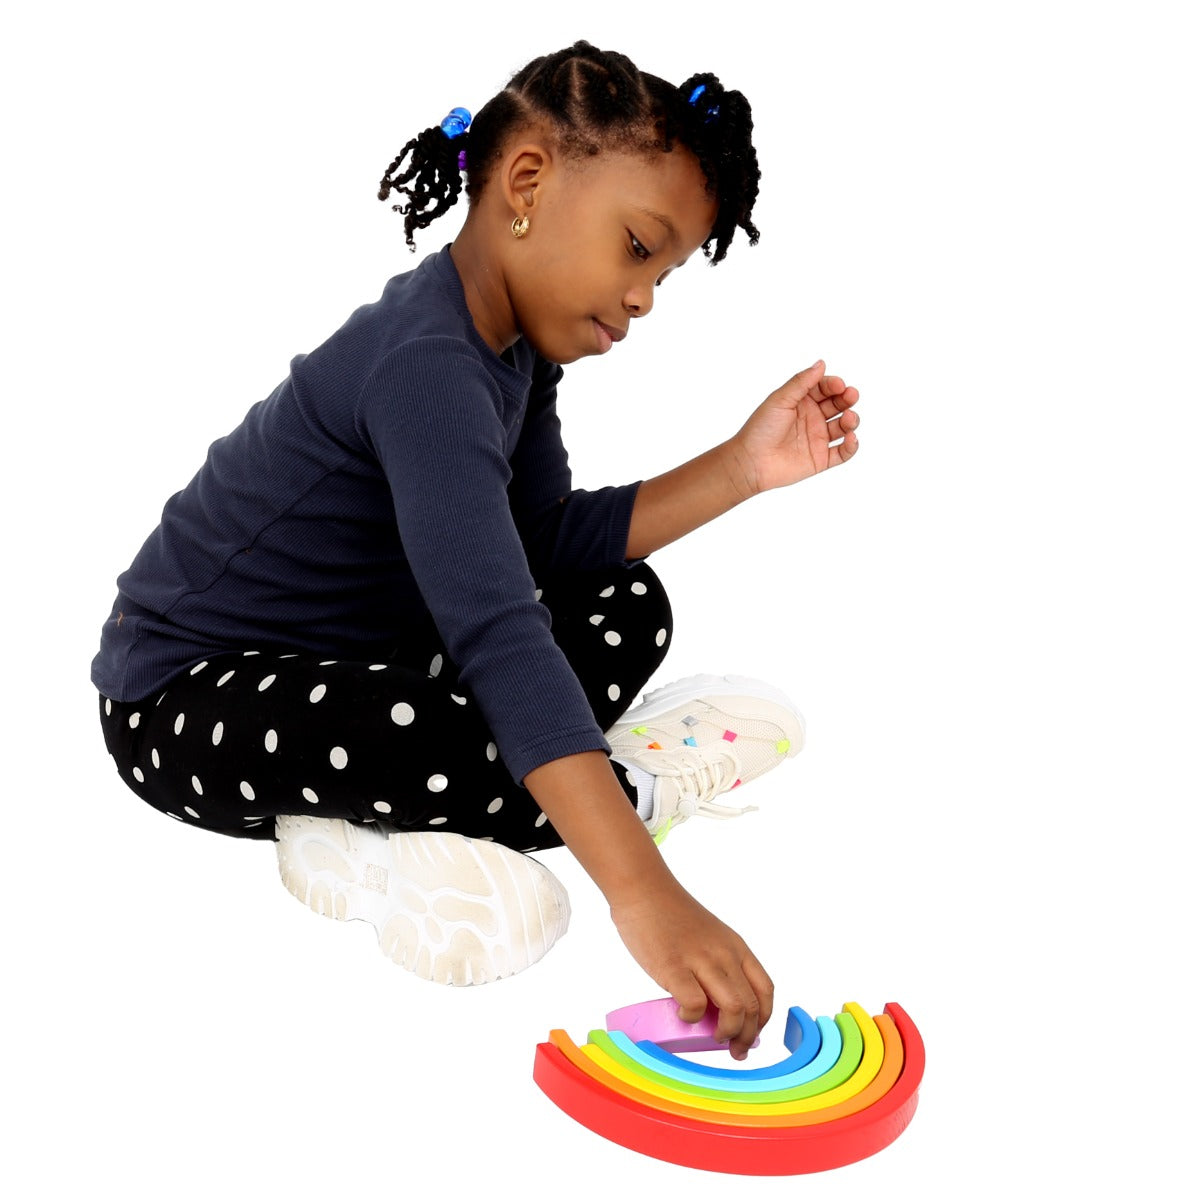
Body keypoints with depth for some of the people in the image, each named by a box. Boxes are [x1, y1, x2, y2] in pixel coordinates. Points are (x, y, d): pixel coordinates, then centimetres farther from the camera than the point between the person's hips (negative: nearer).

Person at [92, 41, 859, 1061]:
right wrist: (644, 895, -47)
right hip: (187, 701, -10)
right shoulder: (427, 364, -30)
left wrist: (741, 469, -6)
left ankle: (362, 834, -9)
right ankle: (646, 779, -5)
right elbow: (494, 630, -42)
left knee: (626, 606, 7)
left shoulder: (517, 344, 2)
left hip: (341, 666, 10)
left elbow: (553, 540, 1)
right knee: (459, 738, -39)